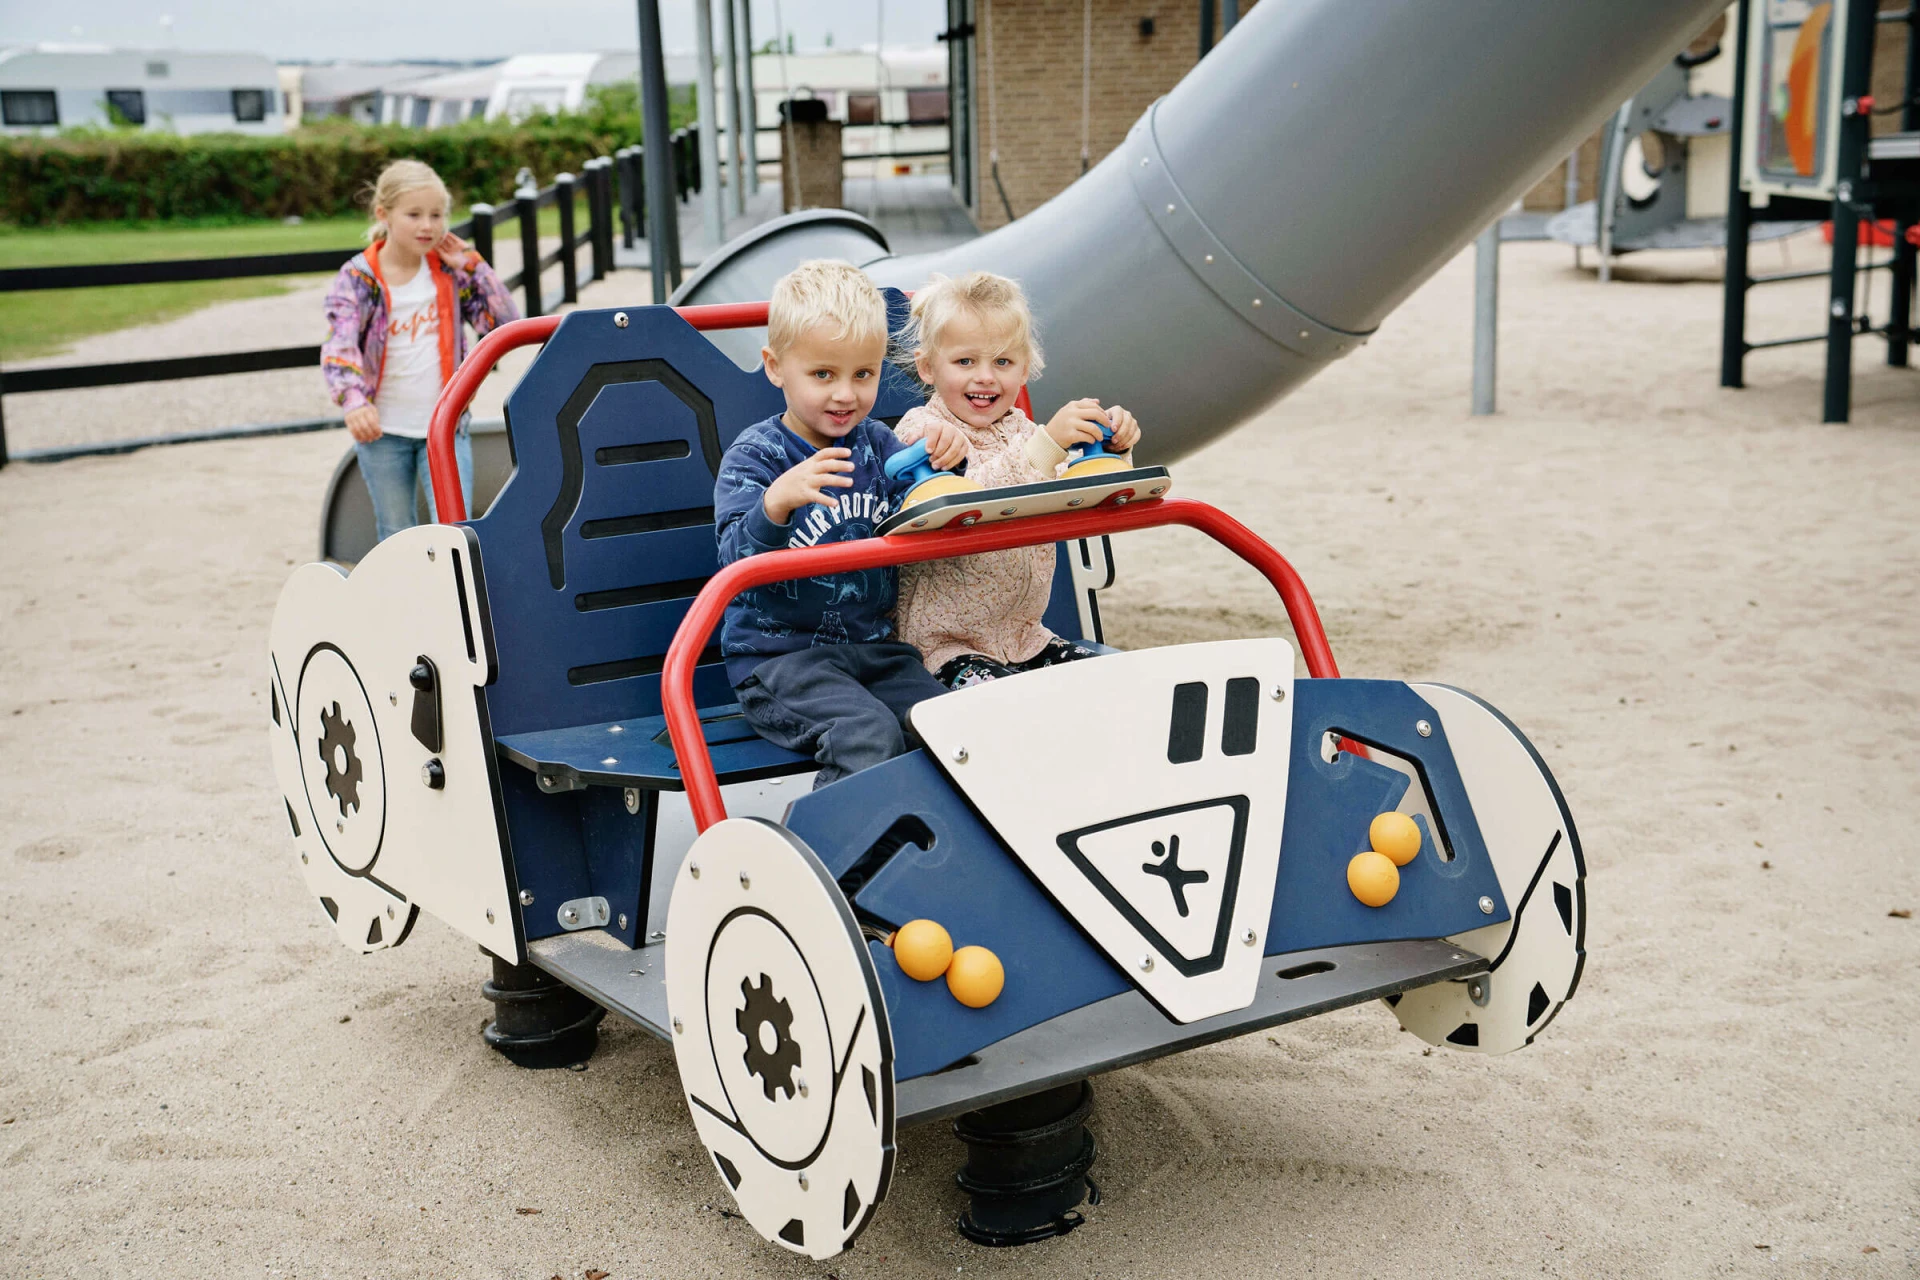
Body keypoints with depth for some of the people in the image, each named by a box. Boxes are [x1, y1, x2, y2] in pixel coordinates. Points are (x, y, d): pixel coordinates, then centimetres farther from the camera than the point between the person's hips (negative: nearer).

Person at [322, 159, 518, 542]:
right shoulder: (358, 278, -7)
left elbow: (505, 325, -2)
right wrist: (354, 400, -41)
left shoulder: (450, 270, 0)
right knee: (396, 540, 12)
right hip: (382, 430, -1)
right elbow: (339, 346, -22)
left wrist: (472, 266, -8)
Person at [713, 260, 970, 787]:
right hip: (779, 657, -5)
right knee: (869, 735, -28)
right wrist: (777, 501, -39)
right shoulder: (753, 457, -7)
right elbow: (738, 561, -20)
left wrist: (942, 461, -12)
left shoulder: (877, 443, 10)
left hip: (874, 646, 5)